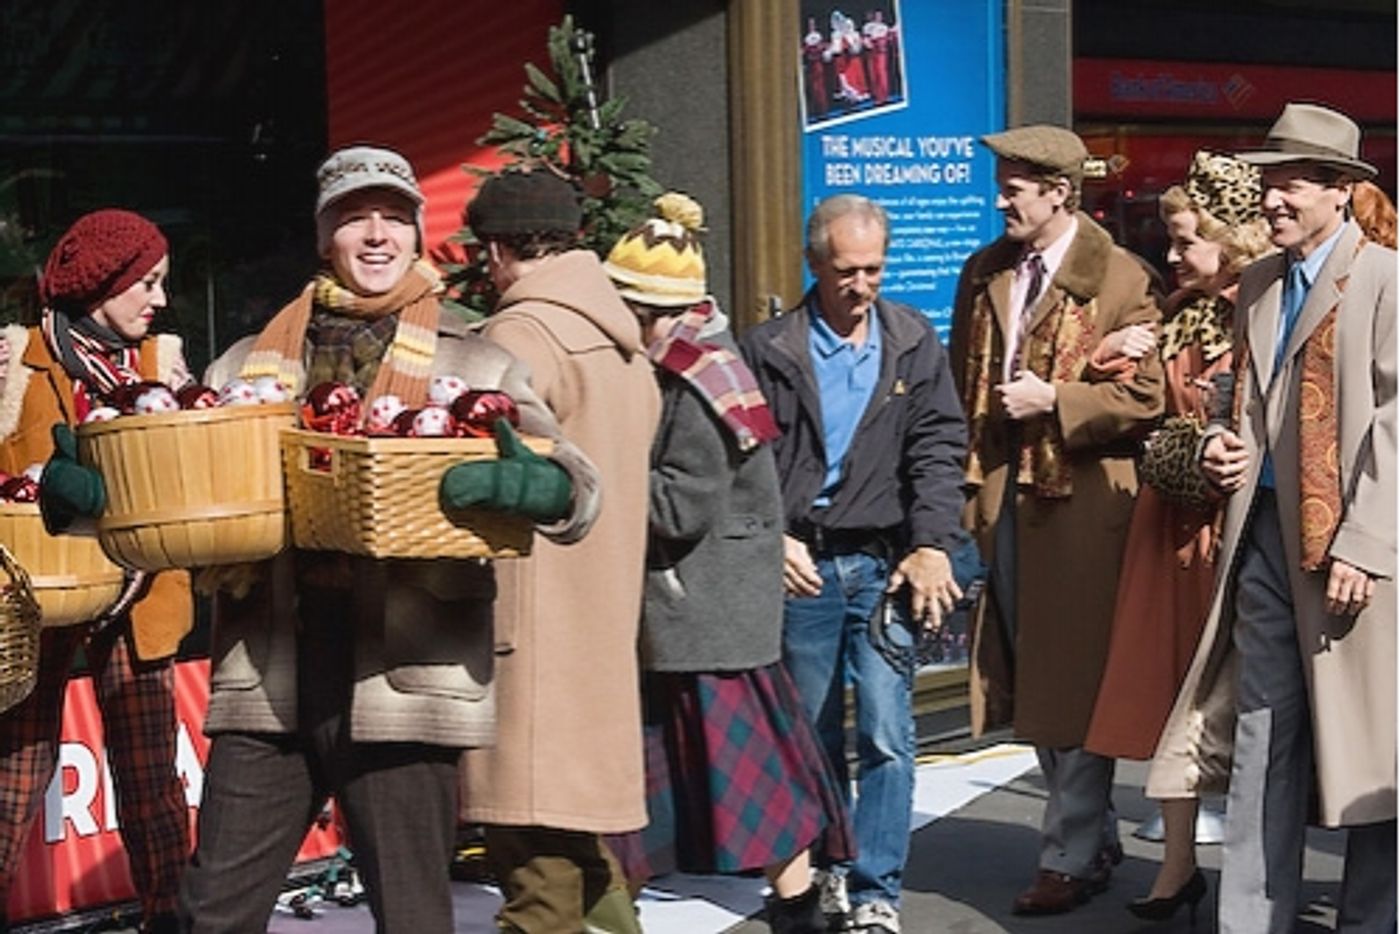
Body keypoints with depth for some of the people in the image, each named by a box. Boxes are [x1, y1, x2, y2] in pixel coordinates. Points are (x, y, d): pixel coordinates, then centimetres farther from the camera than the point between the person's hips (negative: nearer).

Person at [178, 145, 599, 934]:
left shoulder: (475, 363, 4)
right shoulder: (251, 363, 13)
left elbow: (575, 485, -4)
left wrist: (529, 487, -27)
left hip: (403, 677, -3)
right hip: (267, 673, 3)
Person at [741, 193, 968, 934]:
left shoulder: (915, 345, 6)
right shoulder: (768, 349, 2)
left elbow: (938, 449, 1)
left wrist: (932, 546, -9)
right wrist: (770, 538, -9)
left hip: (885, 563, 0)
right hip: (801, 565, 0)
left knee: (886, 734, -7)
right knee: (814, 733, 11)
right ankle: (830, 870, 27)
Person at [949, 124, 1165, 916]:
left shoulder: (1118, 279, -6)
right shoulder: (985, 273, 12)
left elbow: (1146, 395, -10)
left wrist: (1054, 398, -16)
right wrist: (969, 475, 7)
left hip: (1081, 501, -6)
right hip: (1003, 495, 7)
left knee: (1075, 687, -1)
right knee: (1031, 684, 13)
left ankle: (1072, 858, 10)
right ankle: (1098, 839, 28)